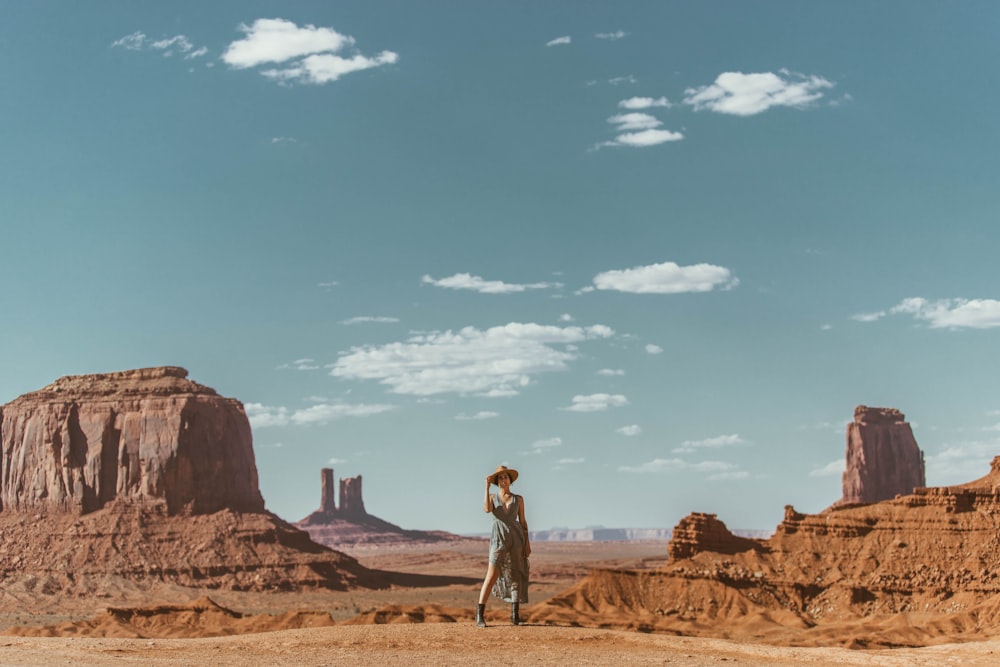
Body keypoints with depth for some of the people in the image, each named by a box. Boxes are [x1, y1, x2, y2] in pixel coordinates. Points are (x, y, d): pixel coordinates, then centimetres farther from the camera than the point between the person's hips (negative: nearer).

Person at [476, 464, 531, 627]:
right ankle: (479, 615, -10)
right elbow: (487, 509, -16)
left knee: (516, 576, 1)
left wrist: (527, 543, 2)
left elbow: (522, 521, 10)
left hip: (516, 537, 2)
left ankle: (515, 614, 9)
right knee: (492, 576, -12)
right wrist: (487, 486, -12)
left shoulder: (518, 499, 10)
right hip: (499, 538, -2)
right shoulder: (492, 497, 7)